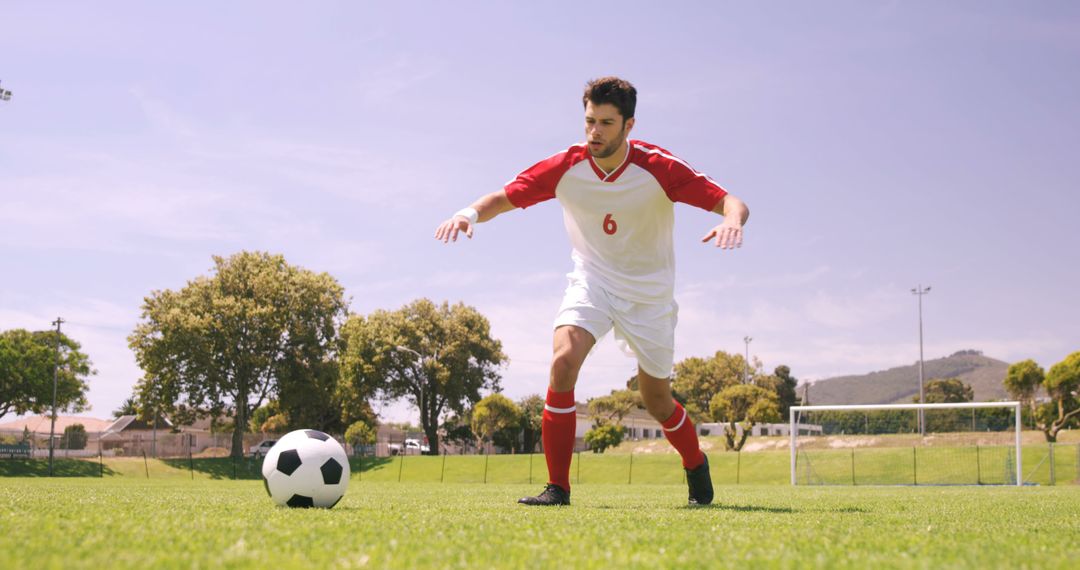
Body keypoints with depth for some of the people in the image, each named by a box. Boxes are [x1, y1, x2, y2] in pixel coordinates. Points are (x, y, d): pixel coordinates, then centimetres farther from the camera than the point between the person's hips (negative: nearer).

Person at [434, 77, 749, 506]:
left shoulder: (659, 168, -21)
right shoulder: (565, 167, -14)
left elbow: (731, 202, -21)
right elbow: (504, 198, -9)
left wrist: (732, 219, -46)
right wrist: (471, 212, -32)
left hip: (648, 293, -1)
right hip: (591, 282, 1)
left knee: (657, 403, 6)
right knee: (563, 362, -25)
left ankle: (696, 466, 39)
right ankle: (557, 488, -16)